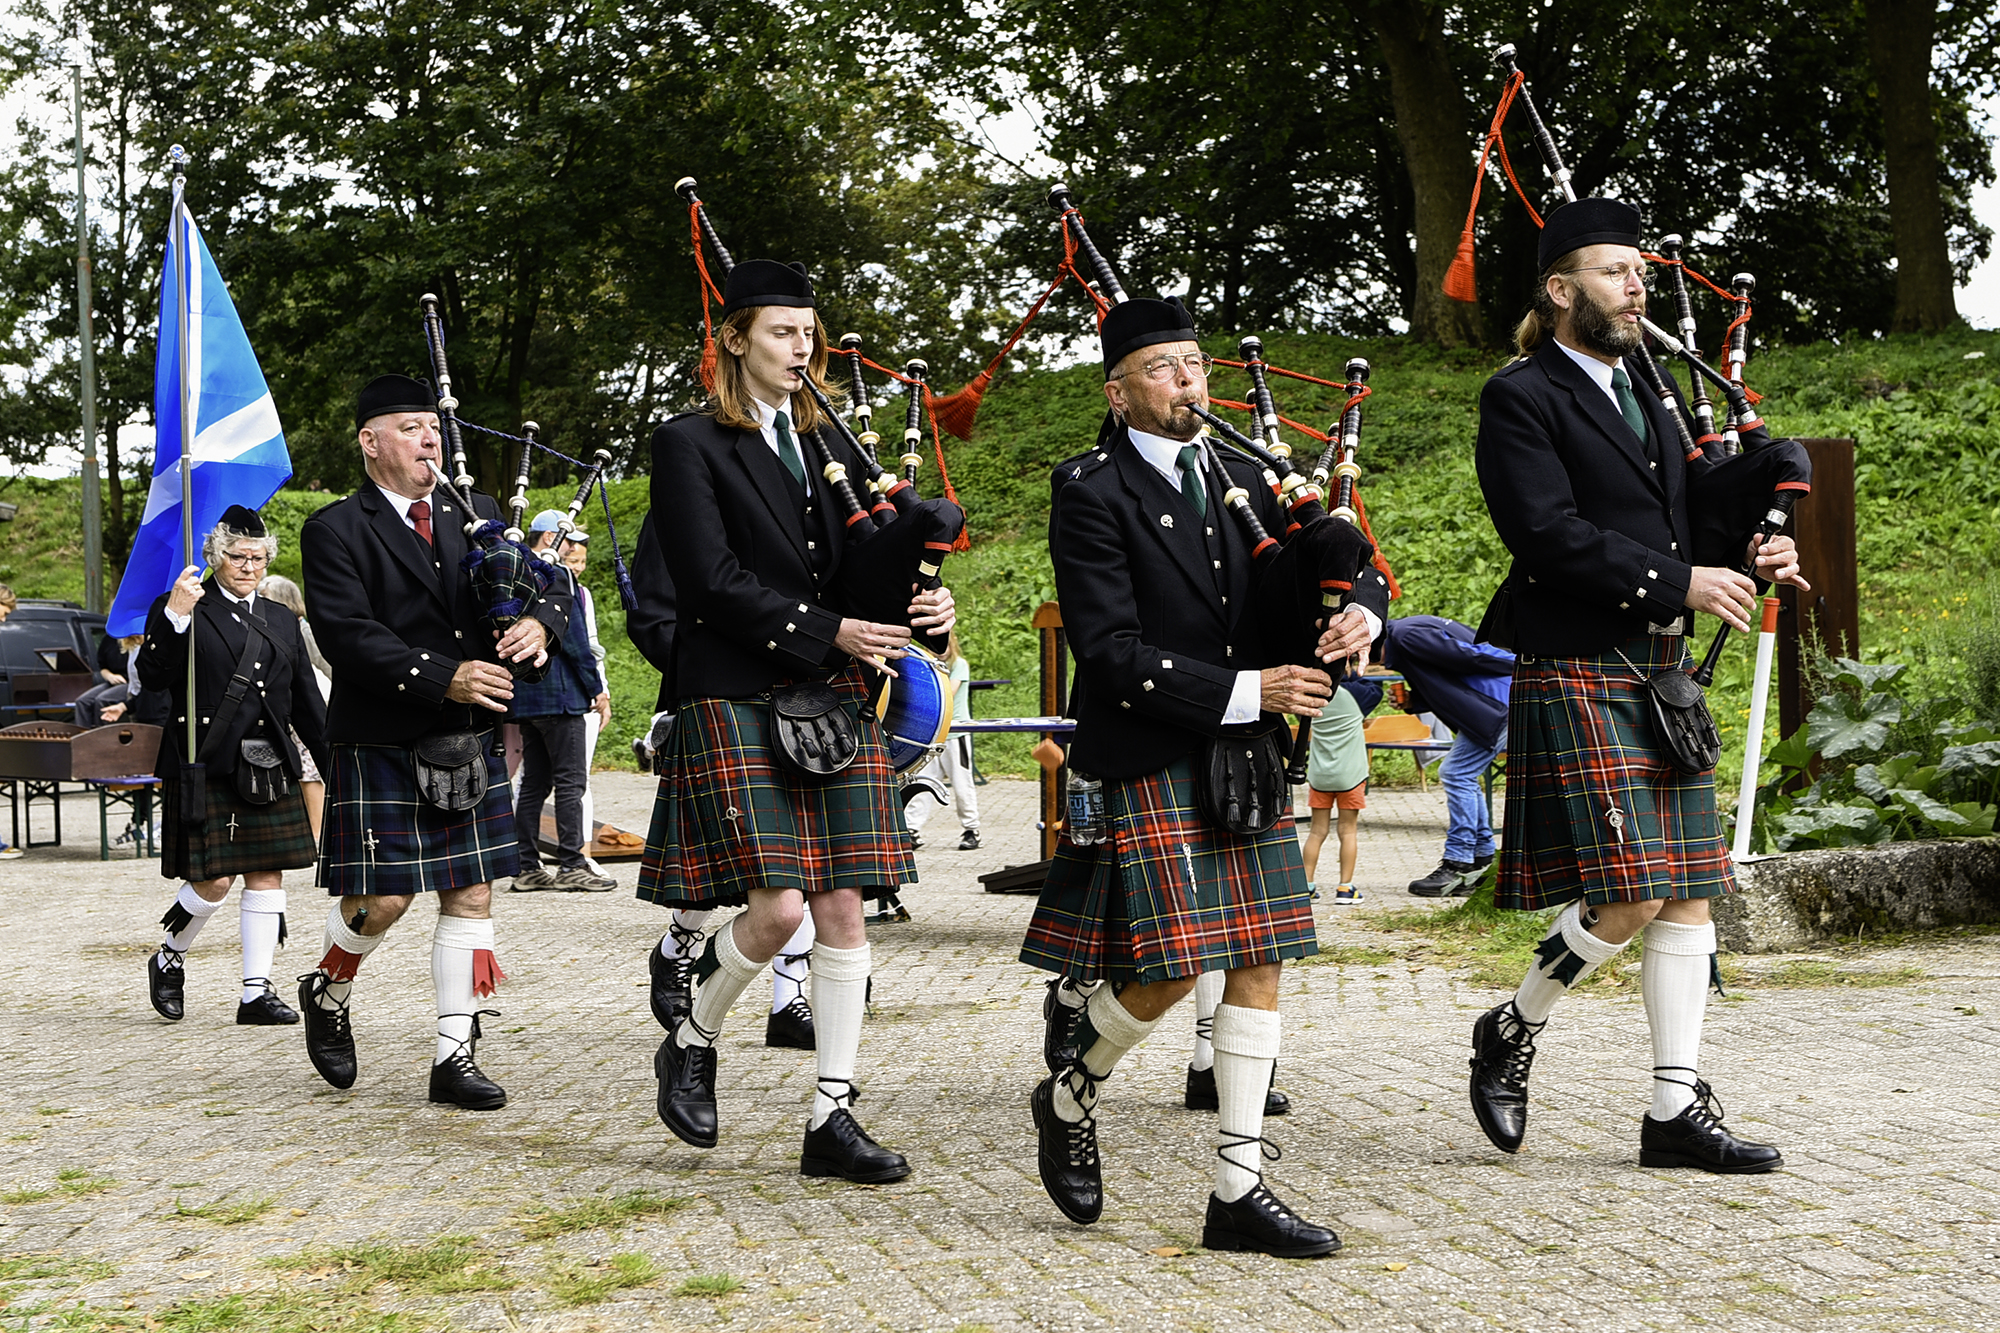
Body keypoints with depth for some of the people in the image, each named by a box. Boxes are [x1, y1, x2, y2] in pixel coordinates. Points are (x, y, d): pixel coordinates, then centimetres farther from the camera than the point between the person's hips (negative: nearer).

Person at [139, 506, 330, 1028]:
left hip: (271, 767, 5)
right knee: (213, 880, -7)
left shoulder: (281, 621, 17)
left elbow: (306, 701, 18)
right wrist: (175, 615, -24)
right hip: (207, 765, -5)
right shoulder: (181, 611, 0)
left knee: (268, 875, 3)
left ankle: (256, 993, 8)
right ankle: (168, 960, 21)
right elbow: (153, 676, -13)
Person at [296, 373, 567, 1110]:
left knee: (471, 895, 4)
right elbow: (347, 635, -16)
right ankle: (327, 993, 26)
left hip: (470, 746, 5)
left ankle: (455, 1056, 11)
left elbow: (549, 584, 11)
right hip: (380, 750, -5)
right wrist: (443, 680, -24)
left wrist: (539, 621, -14)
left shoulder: (476, 515, 13)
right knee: (381, 897, -5)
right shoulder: (334, 531, -4)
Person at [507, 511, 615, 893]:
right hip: (557, 691, -9)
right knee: (570, 779, -5)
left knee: (533, 782, 11)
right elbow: (573, 637, -15)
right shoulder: (557, 576, -11)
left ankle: (526, 867, 12)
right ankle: (571, 866, -5)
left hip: (524, 693, 9)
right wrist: (596, 687, -9)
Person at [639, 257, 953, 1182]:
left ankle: (831, 1120, 8)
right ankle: (690, 1045, 15)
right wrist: (828, 632, -17)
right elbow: (713, 582, -11)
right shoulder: (690, 445, -2)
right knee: (778, 905, -13)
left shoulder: (833, 444, 18)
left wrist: (924, 603, -6)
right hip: (738, 705, -6)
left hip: (835, 705, 6)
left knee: (844, 909, 1)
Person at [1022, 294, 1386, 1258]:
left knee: (1258, 964, 4)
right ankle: (1068, 1099, 21)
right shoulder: (1091, 492, -8)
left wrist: (1357, 611, -9)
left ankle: (1238, 1190, 10)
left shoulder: (1238, 481, 12)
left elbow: (1346, 563, 16)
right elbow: (1113, 654, -15)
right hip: (1148, 768, -6)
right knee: (1169, 970, -9)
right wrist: (1245, 691, -20)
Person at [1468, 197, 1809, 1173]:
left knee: (1688, 893, 5)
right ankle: (1511, 1031, 11)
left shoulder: (1649, 399, 19)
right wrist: (1679, 583, -18)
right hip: (1576, 679, -8)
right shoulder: (1521, 398, -6)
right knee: (1625, 896, -13)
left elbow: (1679, 513, 23)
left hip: (1663, 678, 8)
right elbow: (1547, 532, -17)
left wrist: (1752, 553, 1)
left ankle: (1676, 1111, 10)